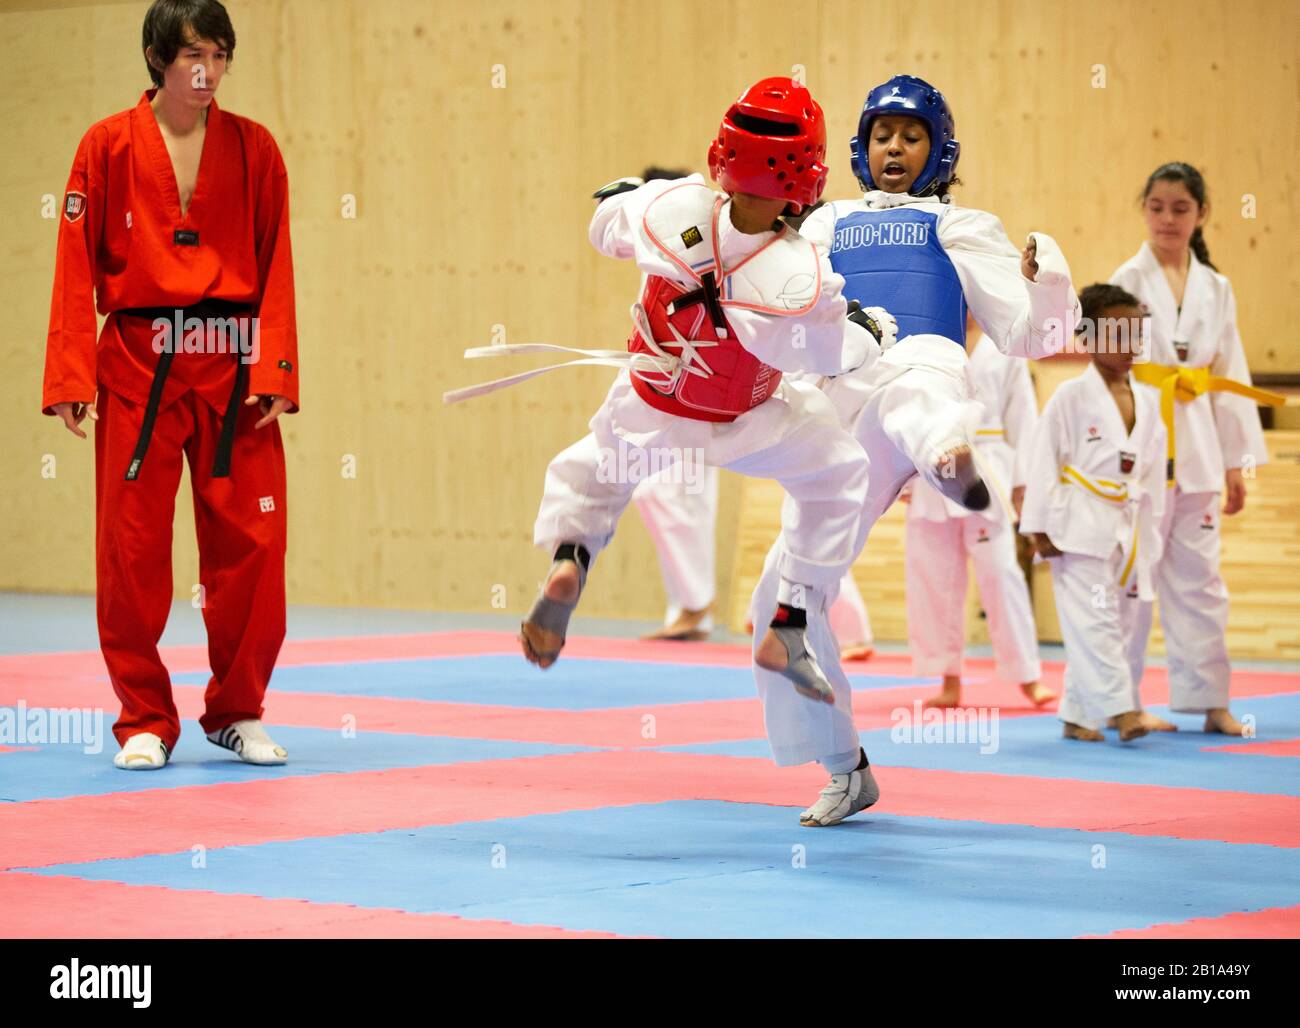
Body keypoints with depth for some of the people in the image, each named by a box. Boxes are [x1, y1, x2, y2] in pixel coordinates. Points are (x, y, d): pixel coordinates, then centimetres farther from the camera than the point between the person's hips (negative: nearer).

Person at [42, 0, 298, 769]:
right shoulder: (109, 147, 1)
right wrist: (72, 378, -6)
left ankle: (237, 712, 16)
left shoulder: (254, 148, 5)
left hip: (232, 369, 1)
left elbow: (276, 265, 2)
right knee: (132, 548, 1)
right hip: (137, 369, -1)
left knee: (250, 546, 1)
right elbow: (77, 267, 0)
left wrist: (275, 371, -7)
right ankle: (144, 721, 13)